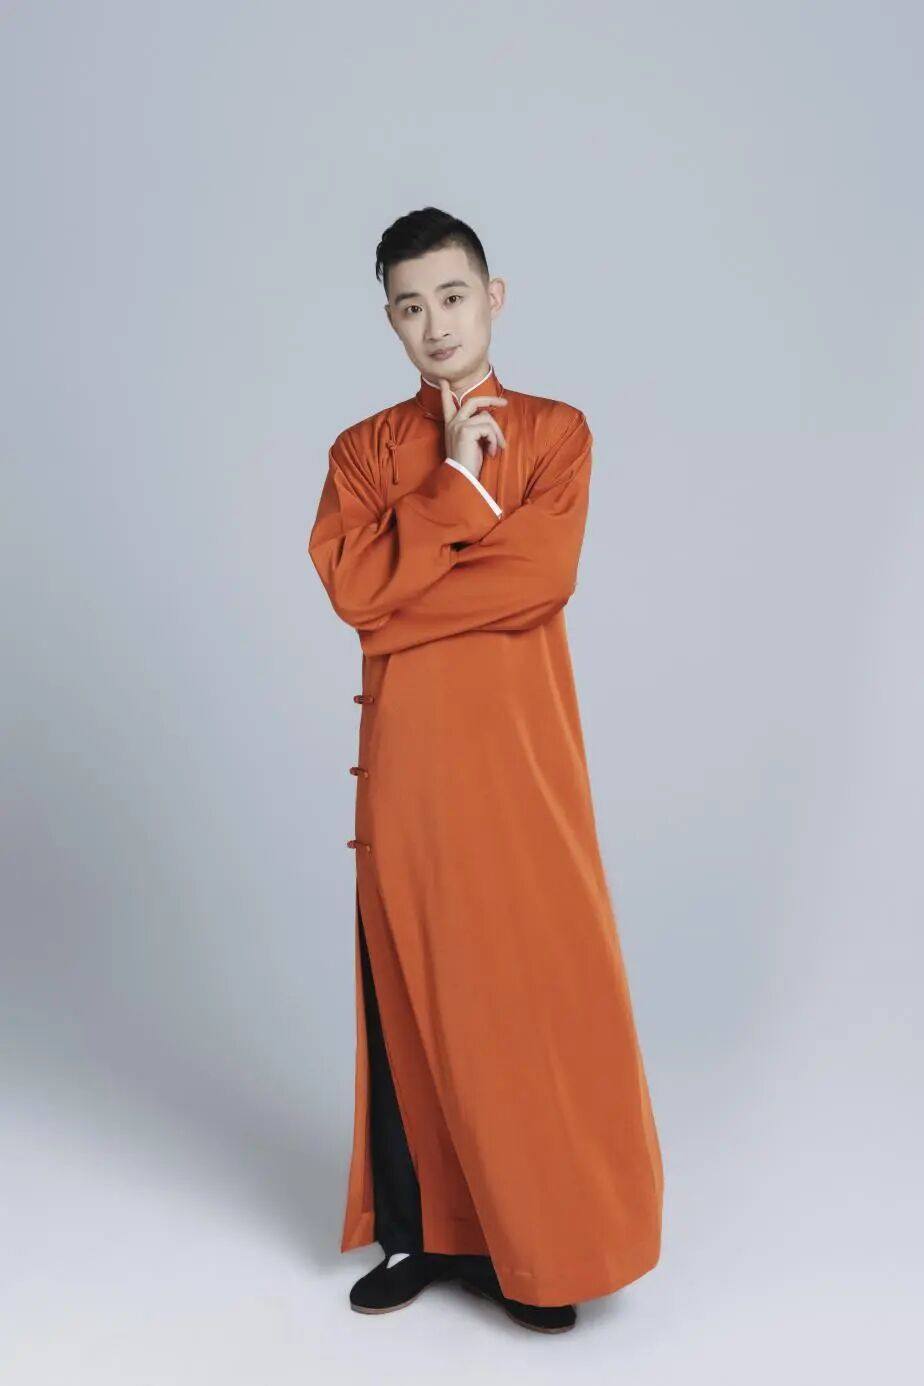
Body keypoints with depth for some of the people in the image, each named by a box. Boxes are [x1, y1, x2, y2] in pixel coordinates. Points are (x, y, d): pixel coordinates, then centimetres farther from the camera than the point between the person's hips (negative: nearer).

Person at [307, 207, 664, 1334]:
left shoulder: (555, 431, 4)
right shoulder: (362, 450, 10)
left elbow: (543, 577, -11)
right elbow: (352, 586, -7)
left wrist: (402, 594, -9)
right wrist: (458, 488, -10)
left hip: (520, 751, -2)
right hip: (406, 755, 2)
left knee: (534, 984, 1)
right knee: (409, 990, 6)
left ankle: (538, 1247, 16)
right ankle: (417, 1231, 21)